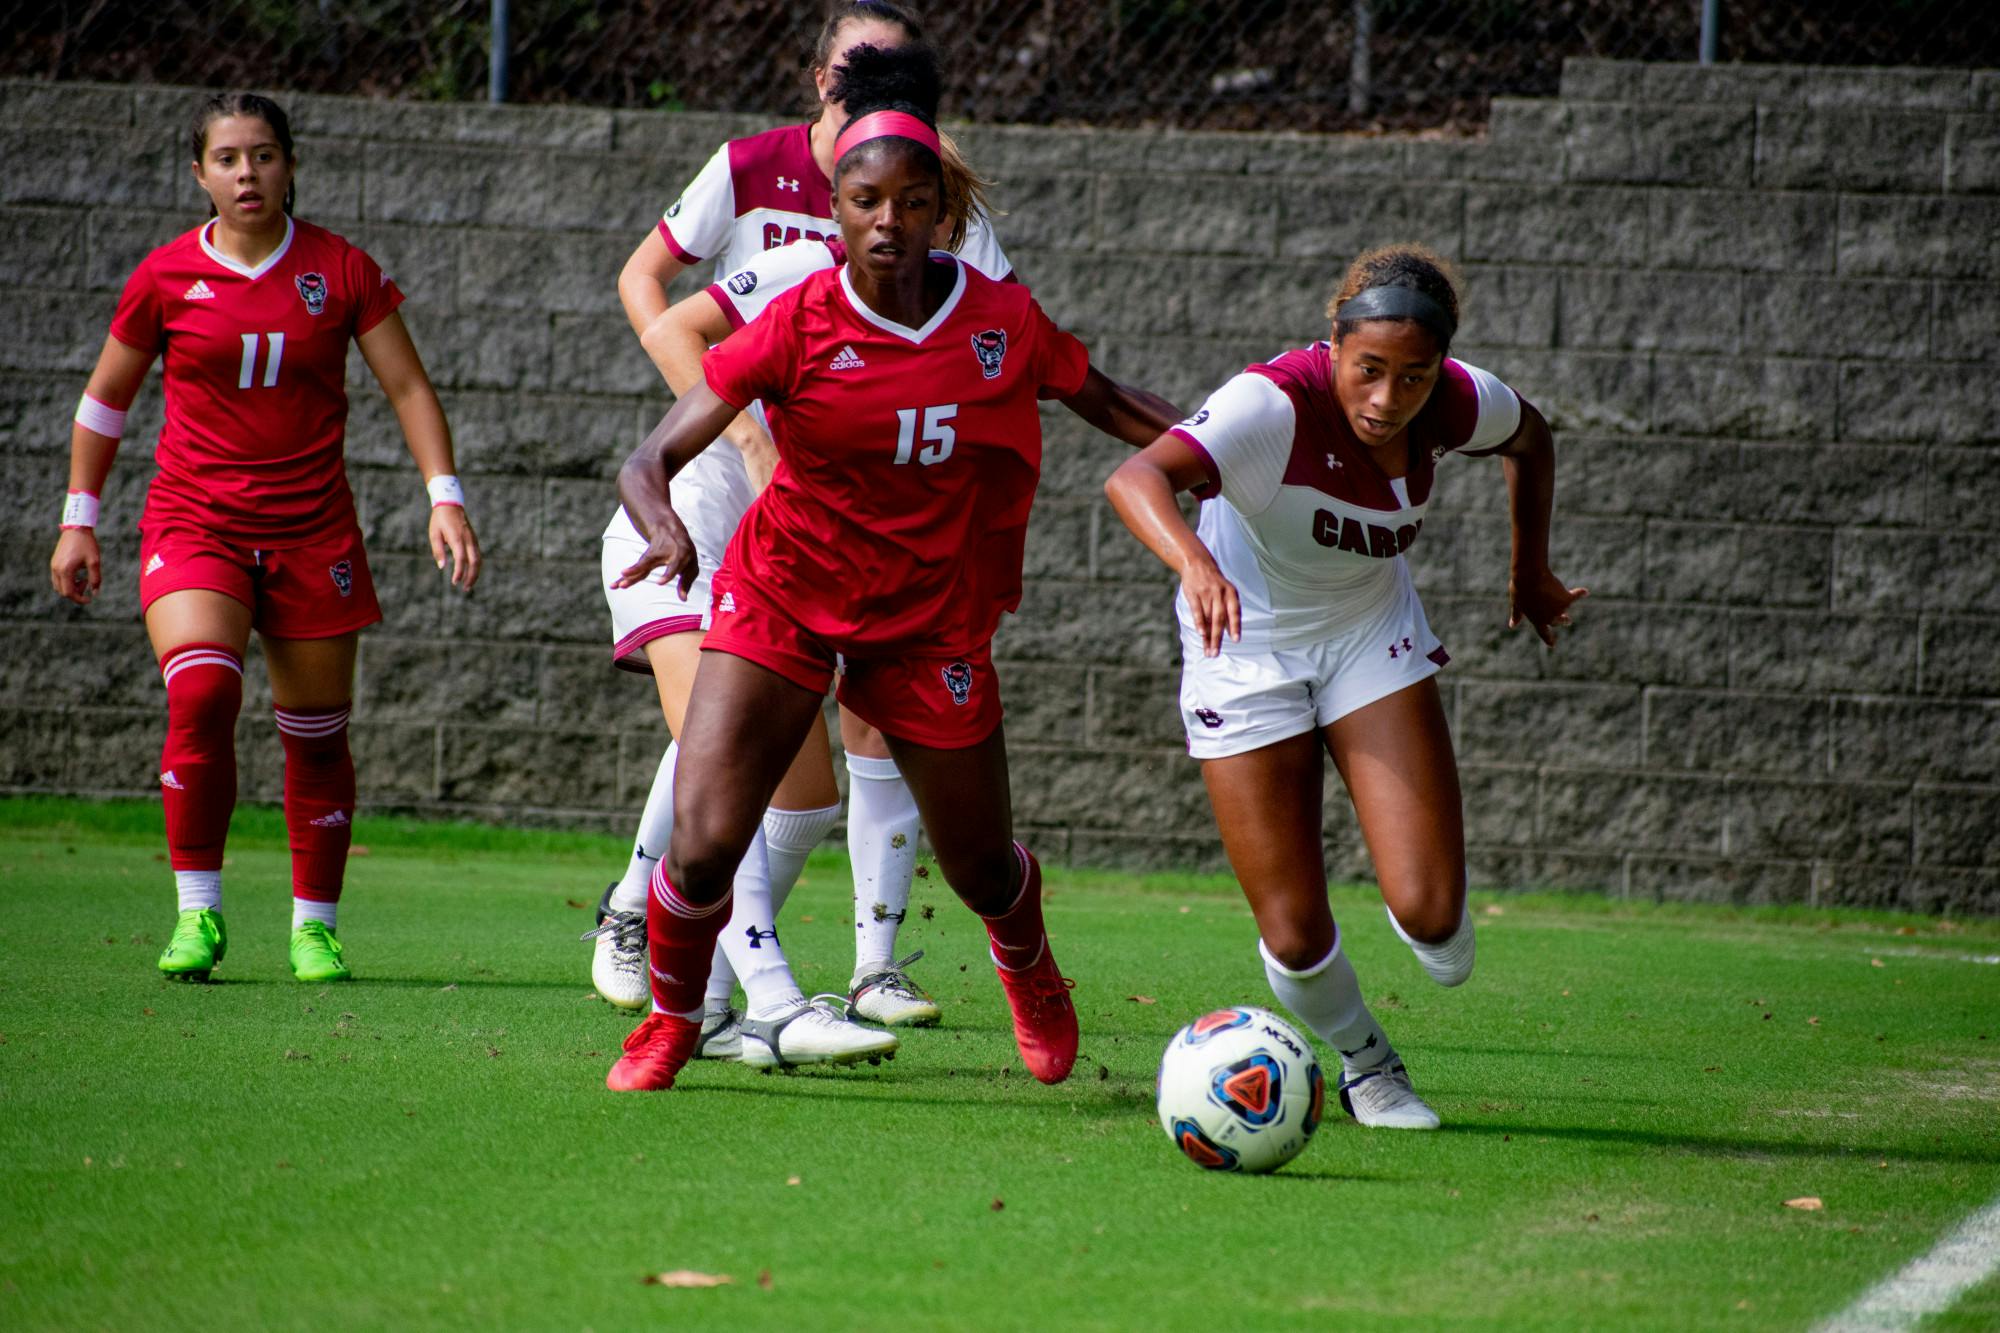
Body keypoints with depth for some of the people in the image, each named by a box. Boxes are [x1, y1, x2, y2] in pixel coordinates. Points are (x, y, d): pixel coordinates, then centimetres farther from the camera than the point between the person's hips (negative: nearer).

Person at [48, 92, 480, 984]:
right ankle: (198, 912, -14)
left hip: (312, 528, 1)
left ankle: (315, 927, 19)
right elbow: (104, 397, 12)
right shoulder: (166, 277, 0)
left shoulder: (341, 271, 0)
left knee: (317, 735, 3)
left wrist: (444, 497, -8)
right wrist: (78, 521, 11)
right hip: (194, 524, -1)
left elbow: (407, 386, 4)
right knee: (200, 690, -24)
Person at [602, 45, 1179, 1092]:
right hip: (780, 602, -2)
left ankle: (1029, 971, 50)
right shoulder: (798, 325, -14)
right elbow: (648, 464, -15)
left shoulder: (1003, 319, -8)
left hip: (933, 624, 2)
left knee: (983, 872, 11)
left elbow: (1106, 402, 12)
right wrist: (668, 532, -37)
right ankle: (671, 1022, 15)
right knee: (702, 849, -16)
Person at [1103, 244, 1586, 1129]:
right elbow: (1135, 477, -50)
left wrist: (1531, 571, 16)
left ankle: (1445, 955, 25)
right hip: (1246, 650, -3)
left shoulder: (1457, 405, -17)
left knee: (1429, 913, -14)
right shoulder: (1275, 403, -33)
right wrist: (1194, 560, -69)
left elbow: (1528, 437, 9)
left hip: (1373, 634, 3)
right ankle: (1365, 1064, 26)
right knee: (1296, 938, -7)